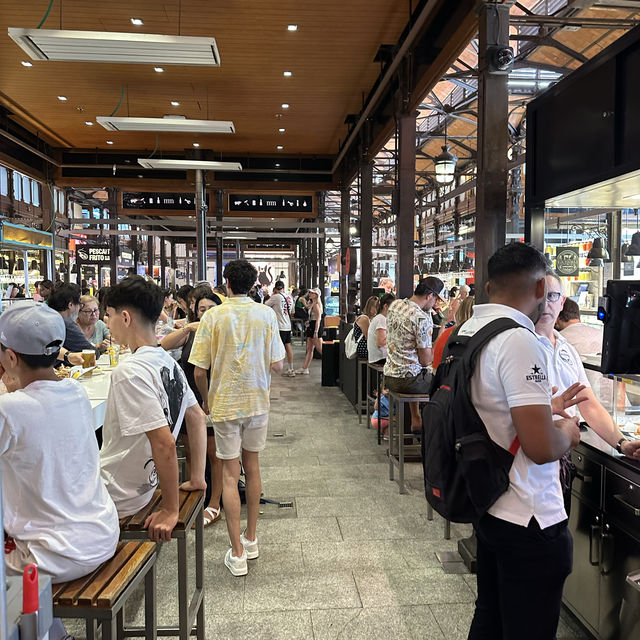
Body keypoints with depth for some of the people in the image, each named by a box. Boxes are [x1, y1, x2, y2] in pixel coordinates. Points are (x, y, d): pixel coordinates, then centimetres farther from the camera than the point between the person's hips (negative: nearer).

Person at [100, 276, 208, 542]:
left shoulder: (129, 372, -27)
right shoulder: (168, 362, -1)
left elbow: (164, 443, -31)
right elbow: (197, 417, 8)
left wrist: (170, 510, -21)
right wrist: (197, 478, 12)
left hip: (115, 496, -8)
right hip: (142, 485, 8)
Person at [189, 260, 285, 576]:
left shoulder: (213, 316, -10)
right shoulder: (266, 314, -4)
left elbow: (199, 372, -10)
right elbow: (277, 365, -4)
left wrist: (206, 399, 8)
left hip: (225, 403, -3)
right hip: (257, 401, 3)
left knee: (230, 474, 5)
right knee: (251, 466, 18)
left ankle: (238, 553, 9)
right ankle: (251, 539, 31)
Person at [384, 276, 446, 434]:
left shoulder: (395, 305, 4)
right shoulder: (422, 318, -20)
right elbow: (425, 361, -16)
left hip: (389, 377, 8)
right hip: (408, 380, -8)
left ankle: (416, 421, 39)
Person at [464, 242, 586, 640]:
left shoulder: (468, 331, 4)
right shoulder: (519, 341, -23)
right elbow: (541, 447, -26)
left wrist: (545, 408, 18)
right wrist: (567, 431, -6)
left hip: (488, 505, 9)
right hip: (527, 519, -8)